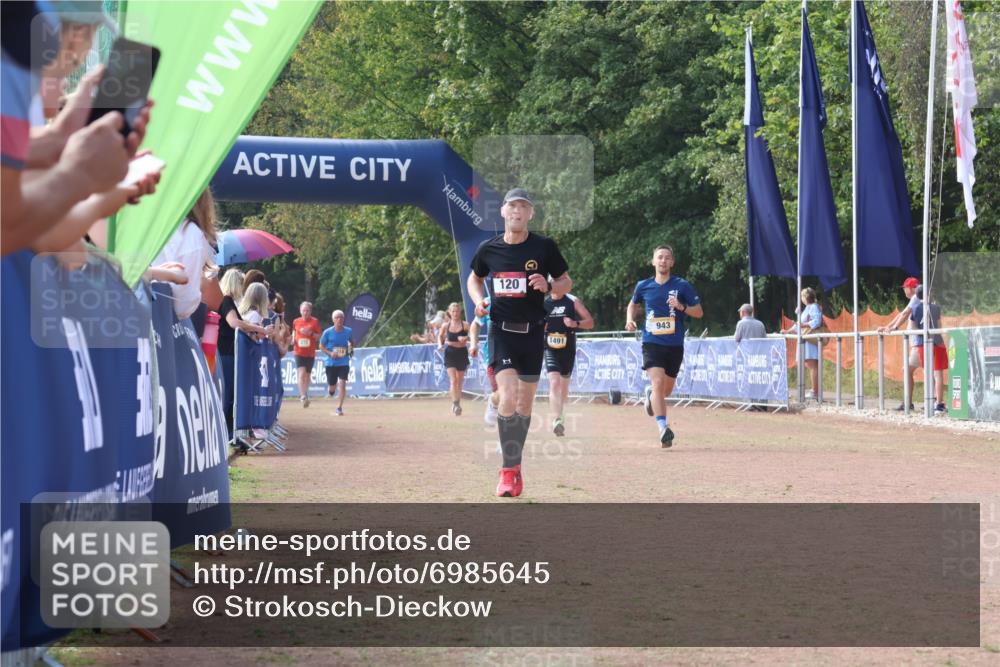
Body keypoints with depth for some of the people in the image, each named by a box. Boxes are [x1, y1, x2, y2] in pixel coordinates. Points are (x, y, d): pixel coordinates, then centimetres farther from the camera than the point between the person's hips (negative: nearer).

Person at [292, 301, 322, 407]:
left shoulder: (315, 322, -1)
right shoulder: (296, 322, 4)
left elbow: (320, 336, 0)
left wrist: (311, 333, -16)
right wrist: (293, 340, 1)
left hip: (310, 353, 1)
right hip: (299, 352, -1)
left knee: (307, 375, 12)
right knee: (301, 373, -16)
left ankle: (304, 395, 28)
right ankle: (303, 396, -18)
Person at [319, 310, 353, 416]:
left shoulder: (348, 331, -3)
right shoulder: (328, 332, -8)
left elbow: (352, 343, 16)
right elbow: (321, 346, 1)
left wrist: (351, 349, -6)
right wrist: (330, 353, -15)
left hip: (344, 363, 0)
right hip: (331, 363, 0)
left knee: (342, 384, -15)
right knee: (332, 390, 6)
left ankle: (340, 407, -4)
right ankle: (330, 387, 45)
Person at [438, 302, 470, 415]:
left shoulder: (465, 325, -4)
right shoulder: (445, 326, 0)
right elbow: (440, 336, 15)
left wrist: (466, 338, -23)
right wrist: (440, 345, -4)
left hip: (462, 354, 1)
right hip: (450, 354, -1)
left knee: (460, 382, 11)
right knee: (453, 380, -14)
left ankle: (458, 405, 24)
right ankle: (455, 403, -19)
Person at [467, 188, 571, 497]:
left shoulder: (544, 247, -2)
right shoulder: (489, 249, 2)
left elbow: (566, 282, 6)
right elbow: (474, 277, 20)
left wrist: (548, 286, -16)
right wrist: (478, 299, -1)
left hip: (533, 332, 1)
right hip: (501, 330, -1)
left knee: (525, 404, 9)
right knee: (507, 397, -17)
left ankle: (515, 465, 25)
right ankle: (508, 470, -9)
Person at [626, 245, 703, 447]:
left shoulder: (682, 285, -2)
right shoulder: (643, 286, 3)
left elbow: (699, 312, 2)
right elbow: (633, 304, 23)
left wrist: (681, 307, -16)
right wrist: (630, 319, 3)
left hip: (675, 345, 1)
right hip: (652, 343, -1)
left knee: (666, 390, 13)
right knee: (658, 382, -20)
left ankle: (651, 396, 49)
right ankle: (663, 428, -22)